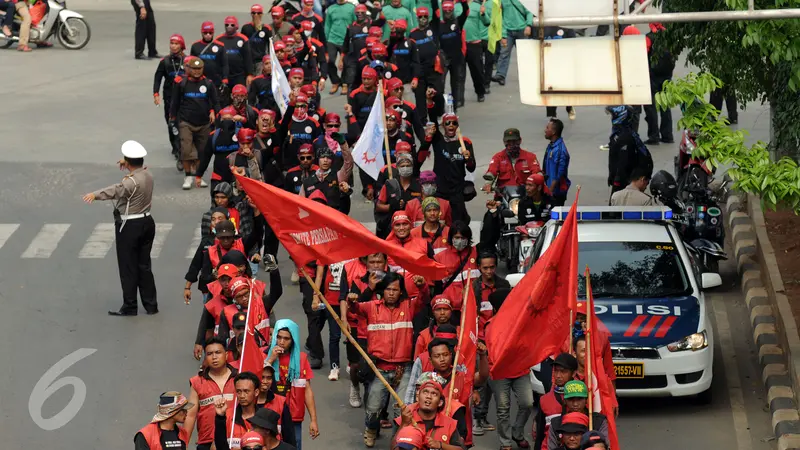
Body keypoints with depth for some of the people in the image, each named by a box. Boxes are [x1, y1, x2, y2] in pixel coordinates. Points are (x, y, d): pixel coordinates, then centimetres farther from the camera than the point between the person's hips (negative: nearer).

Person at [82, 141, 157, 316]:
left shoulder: (131, 182, -25)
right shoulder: (147, 174, 3)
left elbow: (116, 190, -45)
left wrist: (95, 194, -60)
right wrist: (127, 164, 46)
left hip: (129, 227, -8)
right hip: (147, 222, 9)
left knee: (128, 268, 1)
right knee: (144, 265, 16)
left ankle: (129, 307, 7)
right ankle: (151, 304, 20)